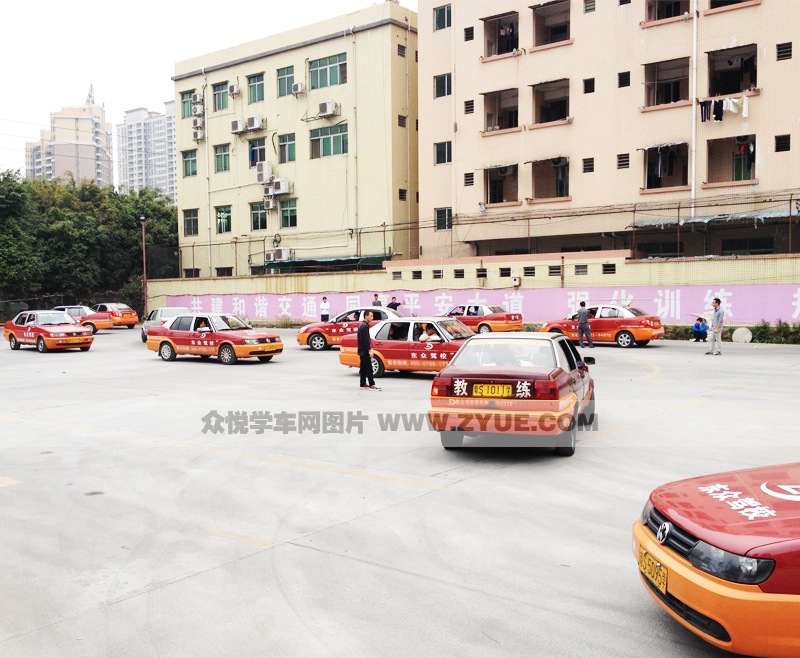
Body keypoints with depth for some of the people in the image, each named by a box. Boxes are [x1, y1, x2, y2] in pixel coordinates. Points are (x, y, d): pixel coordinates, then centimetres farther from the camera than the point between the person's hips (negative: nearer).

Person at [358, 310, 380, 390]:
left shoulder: (362, 325, 16)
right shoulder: (365, 326, -16)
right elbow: (366, 340, -21)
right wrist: (369, 350, -21)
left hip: (362, 350, 10)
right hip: (365, 350, -10)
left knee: (363, 368, 13)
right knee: (369, 368, -12)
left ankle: (363, 384, 17)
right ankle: (371, 385, -15)